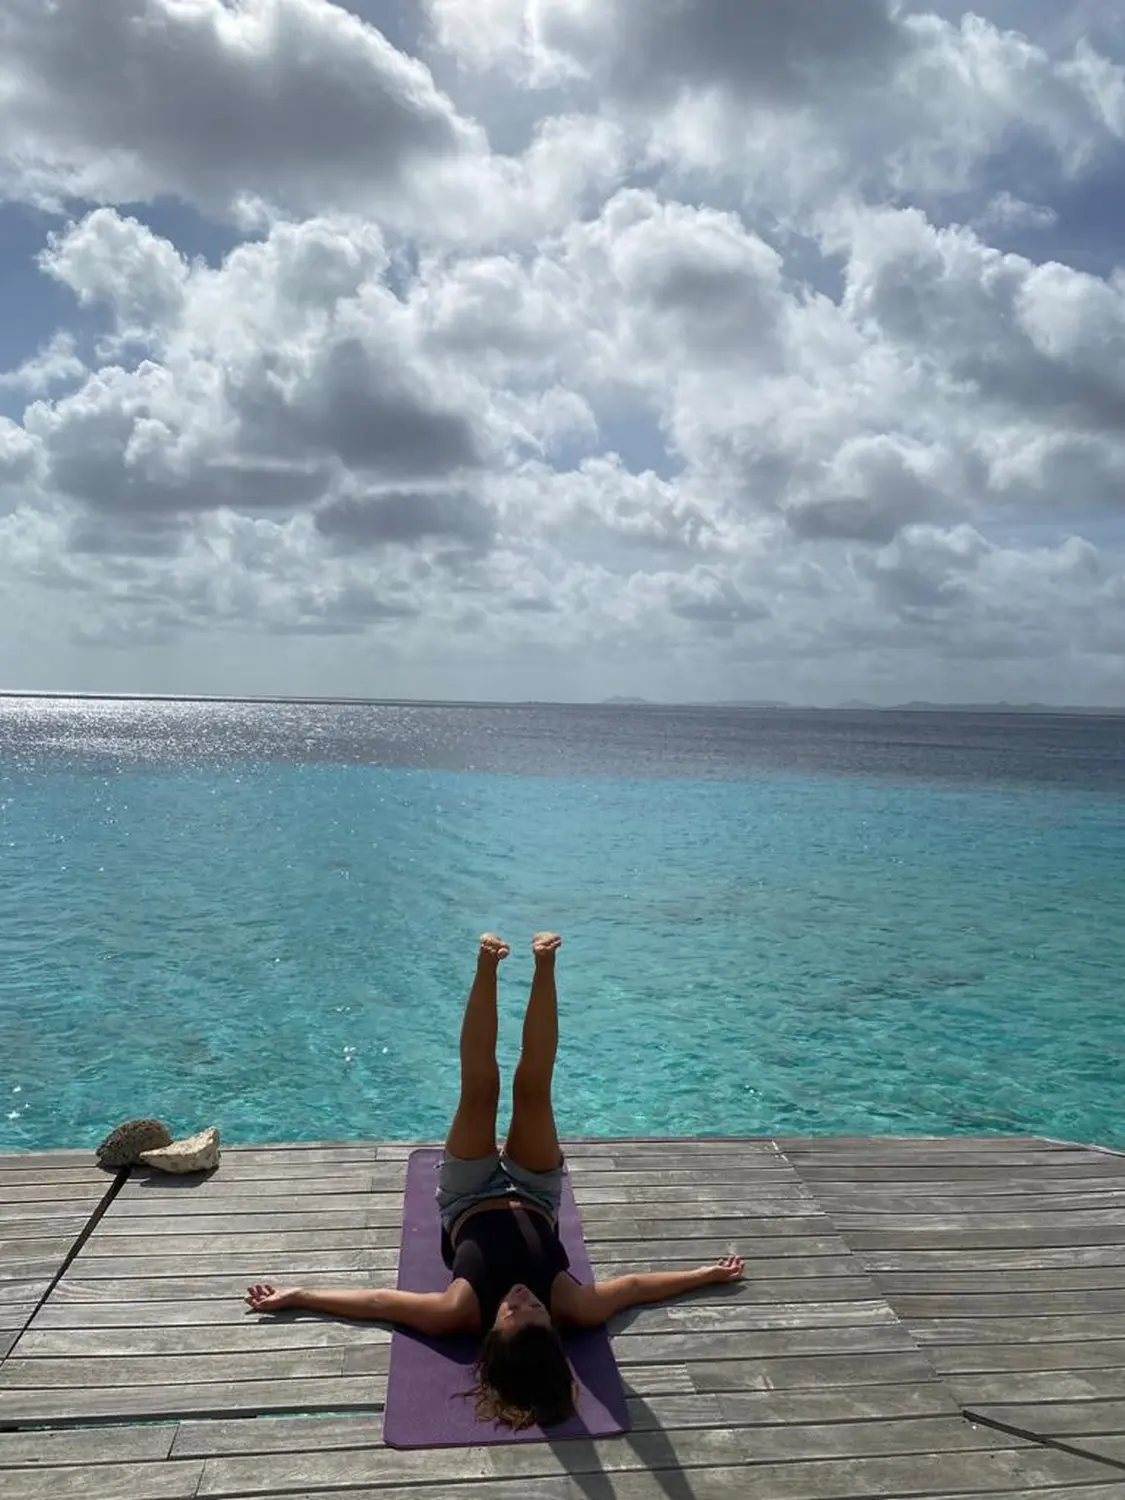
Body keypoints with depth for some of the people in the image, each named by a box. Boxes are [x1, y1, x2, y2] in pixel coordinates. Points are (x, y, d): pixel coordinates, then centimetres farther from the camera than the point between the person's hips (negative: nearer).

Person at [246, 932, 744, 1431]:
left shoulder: (460, 1315, -38)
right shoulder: (571, 1311, -35)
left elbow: (376, 1301, -29)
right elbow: (638, 1285, -20)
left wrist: (294, 1295, -26)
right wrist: (710, 1273, -15)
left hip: (470, 1203, -1)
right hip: (532, 1199, 1)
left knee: (481, 1090, -19)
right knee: (531, 1088, -16)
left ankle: (488, 969, -10)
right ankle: (543, 968, -6)